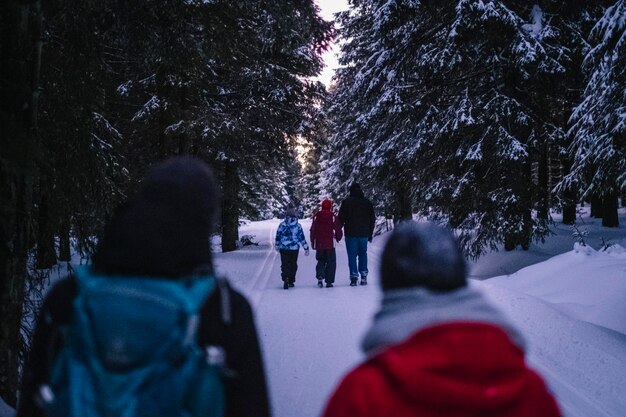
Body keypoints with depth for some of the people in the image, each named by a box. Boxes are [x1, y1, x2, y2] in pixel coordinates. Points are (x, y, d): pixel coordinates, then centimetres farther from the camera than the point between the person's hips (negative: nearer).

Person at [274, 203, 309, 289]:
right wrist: (306, 248, 4)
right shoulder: (298, 226, -7)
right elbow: (302, 238, -3)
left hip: (283, 249, 0)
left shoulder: (282, 224, -5)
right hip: (294, 249, 0)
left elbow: (278, 236, 3)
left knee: (285, 265, 2)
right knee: (293, 265, 14)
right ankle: (291, 281, 18)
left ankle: (285, 280, -16)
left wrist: (277, 246, 19)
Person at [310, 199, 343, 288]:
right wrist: (338, 238, 17)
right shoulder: (333, 217, -5)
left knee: (321, 261, 16)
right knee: (331, 262, 7)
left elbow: (312, 230, 5)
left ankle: (320, 276, -8)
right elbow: (338, 230, -3)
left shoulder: (316, 216, 3)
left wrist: (312, 242, 15)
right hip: (330, 244, -3)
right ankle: (329, 281, 1)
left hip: (319, 244, 3)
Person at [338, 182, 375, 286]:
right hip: (364, 234, 3)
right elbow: (372, 219, 13)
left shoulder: (346, 202, -4)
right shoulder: (367, 202, 8)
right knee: (363, 254, 14)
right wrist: (370, 234, 20)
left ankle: (354, 277, -6)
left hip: (350, 234, -3)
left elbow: (341, 218, -4)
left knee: (352, 255, 0)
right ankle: (364, 275, 6)